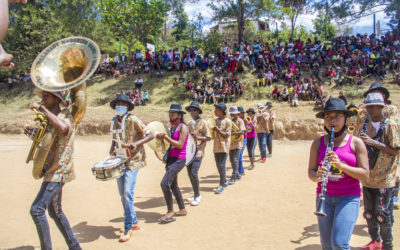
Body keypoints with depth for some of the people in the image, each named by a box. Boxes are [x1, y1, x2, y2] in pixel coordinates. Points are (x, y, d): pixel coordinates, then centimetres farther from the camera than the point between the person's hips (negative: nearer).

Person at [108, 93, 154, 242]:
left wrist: (137, 143, -25)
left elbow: (150, 135, -11)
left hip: (133, 161, -7)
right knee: (122, 194, 11)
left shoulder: (133, 120, -9)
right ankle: (134, 222, 26)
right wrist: (111, 152, 3)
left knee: (128, 193, -13)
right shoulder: (114, 122, 10)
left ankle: (128, 227, 0)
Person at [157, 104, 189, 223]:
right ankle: (182, 210, 29)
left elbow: (180, 145, -19)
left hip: (178, 160, -9)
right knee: (173, 185, 16)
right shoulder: (172, 127, 14)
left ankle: (170, 212, -5)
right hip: (171, 159, 10)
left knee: (165, 183, -17)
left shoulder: (183, 127, -11)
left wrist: (166, 137, -21)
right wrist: (161, 138, 2)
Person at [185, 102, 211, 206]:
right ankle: (196, 195, 21)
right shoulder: (190, 123, 16)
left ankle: (197, 196, 0)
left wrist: (198, 138, -22)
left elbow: (208, 138, -8)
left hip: (198, 152, -7)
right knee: (190, 174, 8)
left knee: (194, 173, -14)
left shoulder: (203, 122, -4)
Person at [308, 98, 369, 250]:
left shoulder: (356, 143, -3)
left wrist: (341, 165, -22)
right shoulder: (318, 143, 4)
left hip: (349, 197, -2)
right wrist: (317, 176, -21)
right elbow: (311, 171, 2)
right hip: (325, 197, 3)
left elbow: (365, 174, -7)